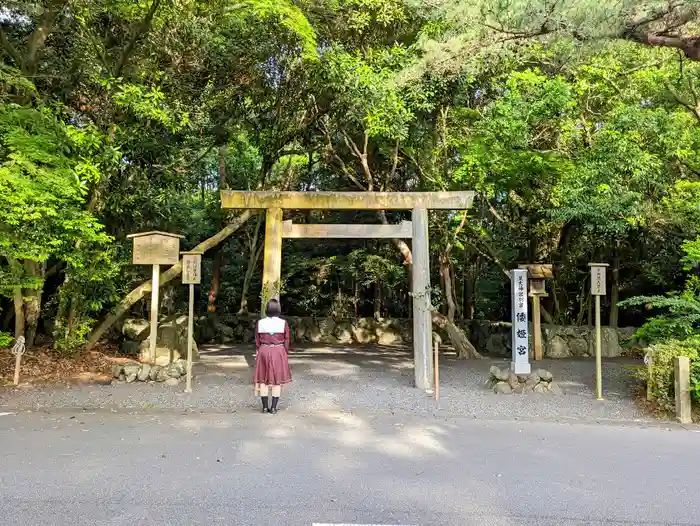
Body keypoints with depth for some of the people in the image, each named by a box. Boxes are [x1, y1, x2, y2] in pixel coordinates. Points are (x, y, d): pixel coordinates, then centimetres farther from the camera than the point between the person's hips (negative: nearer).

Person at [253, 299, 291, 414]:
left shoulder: (260, 323, -3)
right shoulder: (283, 323, -7)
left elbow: (257, 341, 4)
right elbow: (286, 342, -3)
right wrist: (284, 355, 10)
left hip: (263, 352, 2)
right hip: (278, 352, -1)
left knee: (263, 379, 10)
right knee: (277, 380, 6)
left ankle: (265, 407, 12)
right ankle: (273, 407, 5)